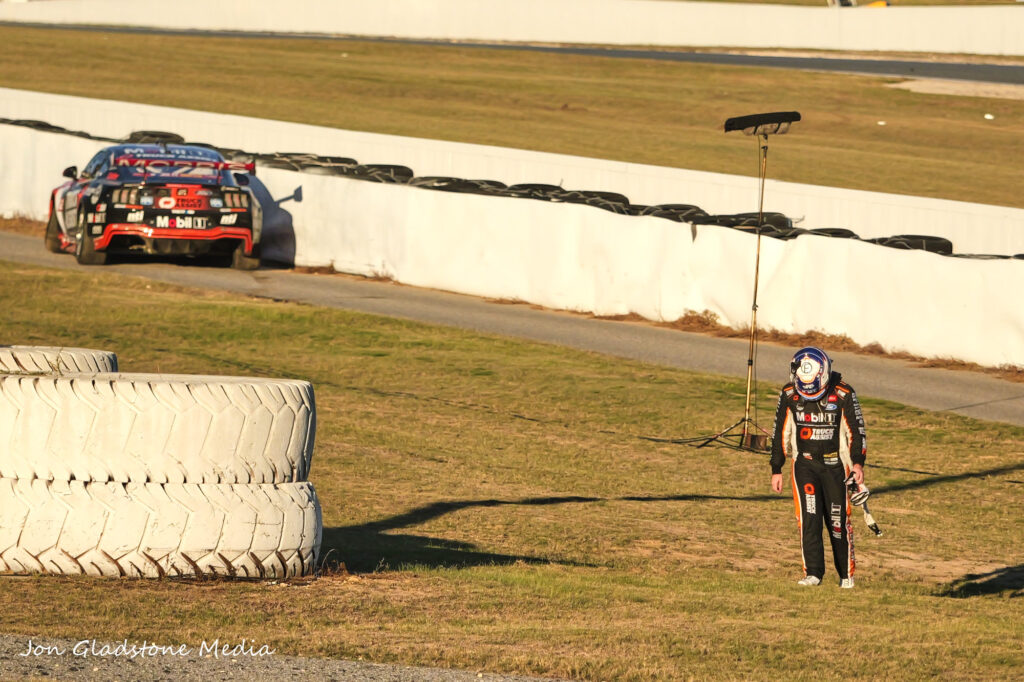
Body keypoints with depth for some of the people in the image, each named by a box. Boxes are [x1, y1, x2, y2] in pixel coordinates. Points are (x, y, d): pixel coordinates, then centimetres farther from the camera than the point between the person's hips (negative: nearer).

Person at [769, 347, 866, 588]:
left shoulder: (843, 394, -11)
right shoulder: (789, 395, -3)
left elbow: (856, 430, -3)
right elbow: (781, 434, 6)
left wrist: (858, 463, -15)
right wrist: (776, 470, 7)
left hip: (835, 465, -1)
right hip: (804, 463, 1)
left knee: (838, 521, 1)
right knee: (808, 518, -11)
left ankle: (846, 574, 15)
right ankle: (812, 573, -6)